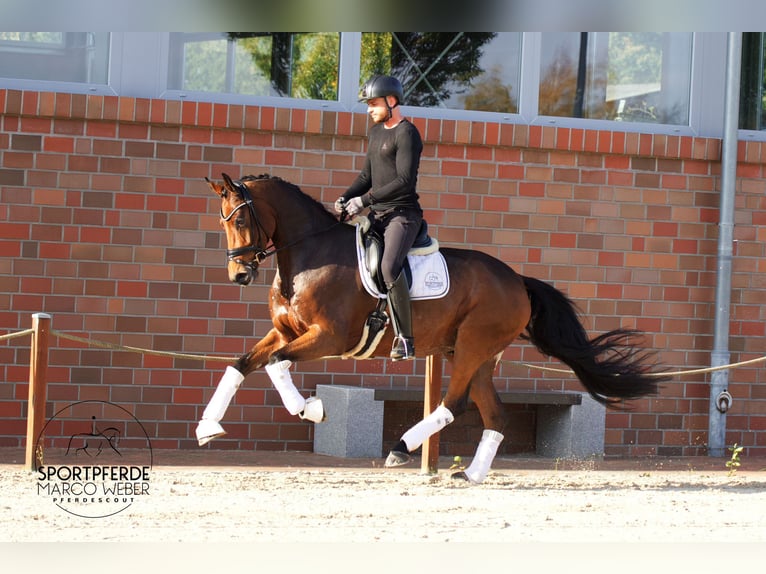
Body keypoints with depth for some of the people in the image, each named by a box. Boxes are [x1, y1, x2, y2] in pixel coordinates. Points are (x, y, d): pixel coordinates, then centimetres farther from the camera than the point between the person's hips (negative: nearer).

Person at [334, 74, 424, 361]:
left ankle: (405, 338, -26)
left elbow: (405, 181, -19)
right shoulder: (376, 132, 17)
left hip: (403, 214, -10)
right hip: (377, 214, 10)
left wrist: (365, 199, -21)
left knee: (389, 267, -31)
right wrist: (346, 198, 4)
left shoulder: (406, 134, -11)